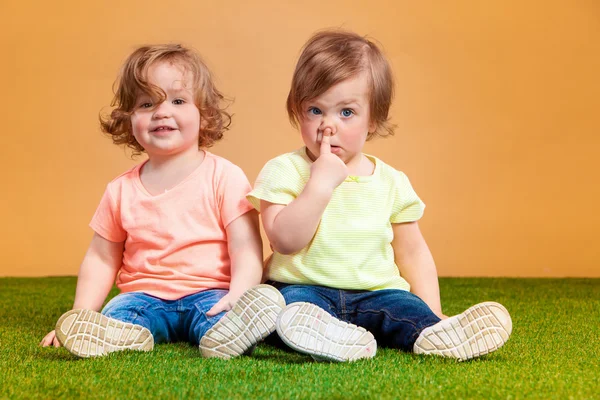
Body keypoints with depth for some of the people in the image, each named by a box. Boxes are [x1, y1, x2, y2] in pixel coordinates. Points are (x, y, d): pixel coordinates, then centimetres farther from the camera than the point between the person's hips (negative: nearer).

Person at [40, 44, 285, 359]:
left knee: (265, 301, -33)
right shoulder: (121, 191, 9)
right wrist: (81, 317, 2)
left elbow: (246, 247, -7)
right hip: (145, 296, 3)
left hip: (208, 293, -2)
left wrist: (238, 296, -25)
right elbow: (100, 259, 14)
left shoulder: (224, 176, -2)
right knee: (116, 314, -31)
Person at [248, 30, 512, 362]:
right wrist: (320, 183, -22)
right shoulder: (285, 170, -3)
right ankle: (335, 337, -59)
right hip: (304, 287, -3)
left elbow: (412, 253, 13)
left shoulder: (391, 182, 7)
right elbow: (285, 241, -16)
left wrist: (431, 312, 3)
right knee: (294, 304, -34)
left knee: (407, 308, -24)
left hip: (374, 293, 4)